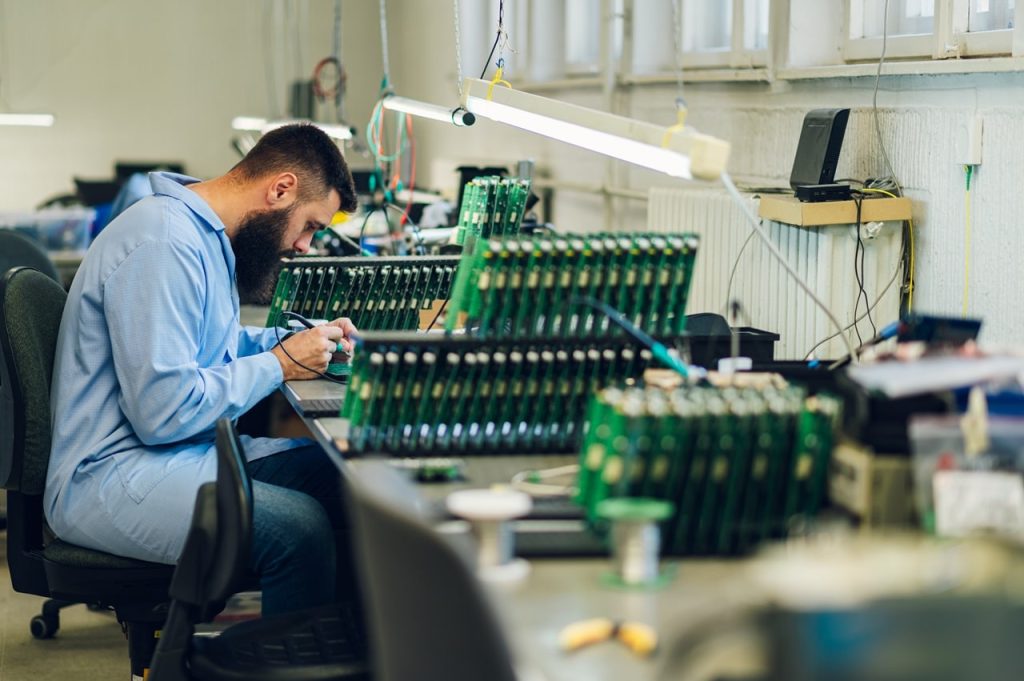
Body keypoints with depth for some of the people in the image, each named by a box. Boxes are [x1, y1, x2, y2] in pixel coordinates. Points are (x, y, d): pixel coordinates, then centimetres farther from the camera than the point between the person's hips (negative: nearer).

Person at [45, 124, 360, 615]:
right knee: (299, 527, -28)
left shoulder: (205, 233, 13)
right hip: (109, 478, -10)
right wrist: (280, 365, -13)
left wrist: (304, 339, 13)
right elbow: (164, 412, -24)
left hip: (186, 449, 11)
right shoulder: (163, 243, -19)